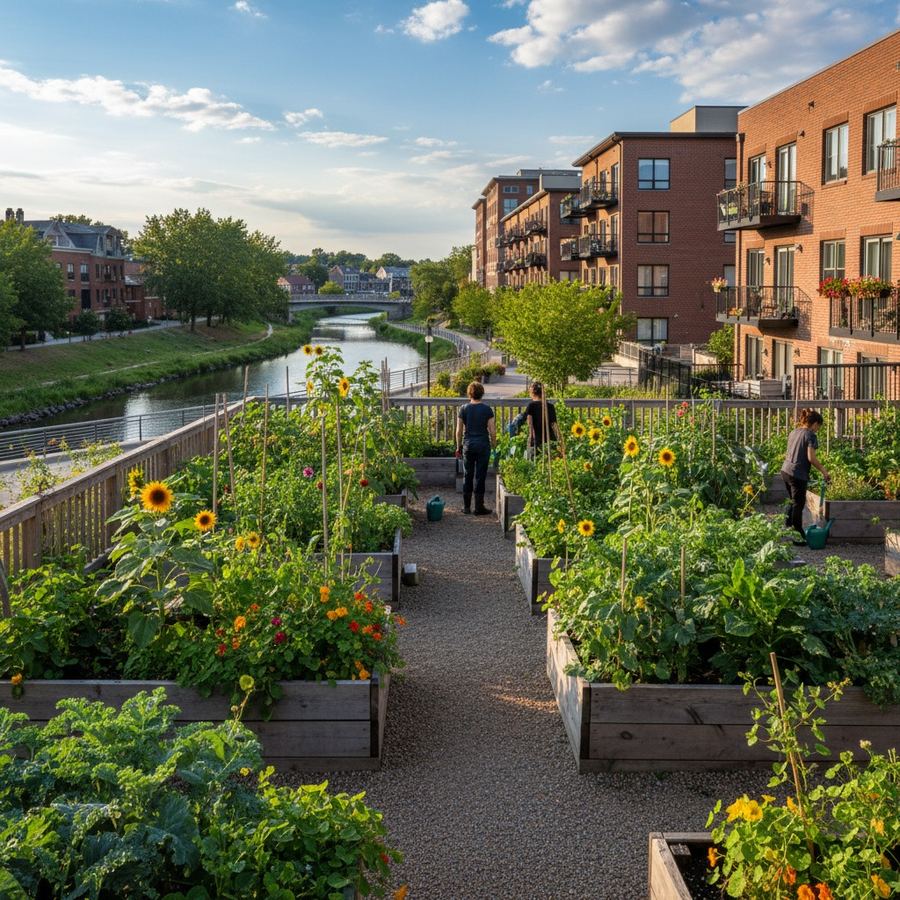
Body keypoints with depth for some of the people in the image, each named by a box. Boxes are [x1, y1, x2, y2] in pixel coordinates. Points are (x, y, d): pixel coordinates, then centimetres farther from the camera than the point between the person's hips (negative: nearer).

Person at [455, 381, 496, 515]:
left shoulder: (464, 409, -1)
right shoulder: (487, 409, -5)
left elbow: (459, 431, 2)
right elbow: (492, 431, -6)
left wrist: (458, 447, 12)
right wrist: (494, 445, 8)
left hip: (468, 445, 2)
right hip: (483, 444, -2)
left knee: (468, 476, 10)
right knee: (480, 476, 3)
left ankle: (466, 507, 14)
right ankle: (479, 507, 6)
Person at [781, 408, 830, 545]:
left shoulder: (793, 433, 13)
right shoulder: (810, 435, -11)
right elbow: (811, 457, -18)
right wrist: (824, 471, -10)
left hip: (786, 470, 8)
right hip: (798, 474, -8)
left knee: (794, 501, 21)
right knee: (798, 505, 1)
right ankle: (797, 537, 8)